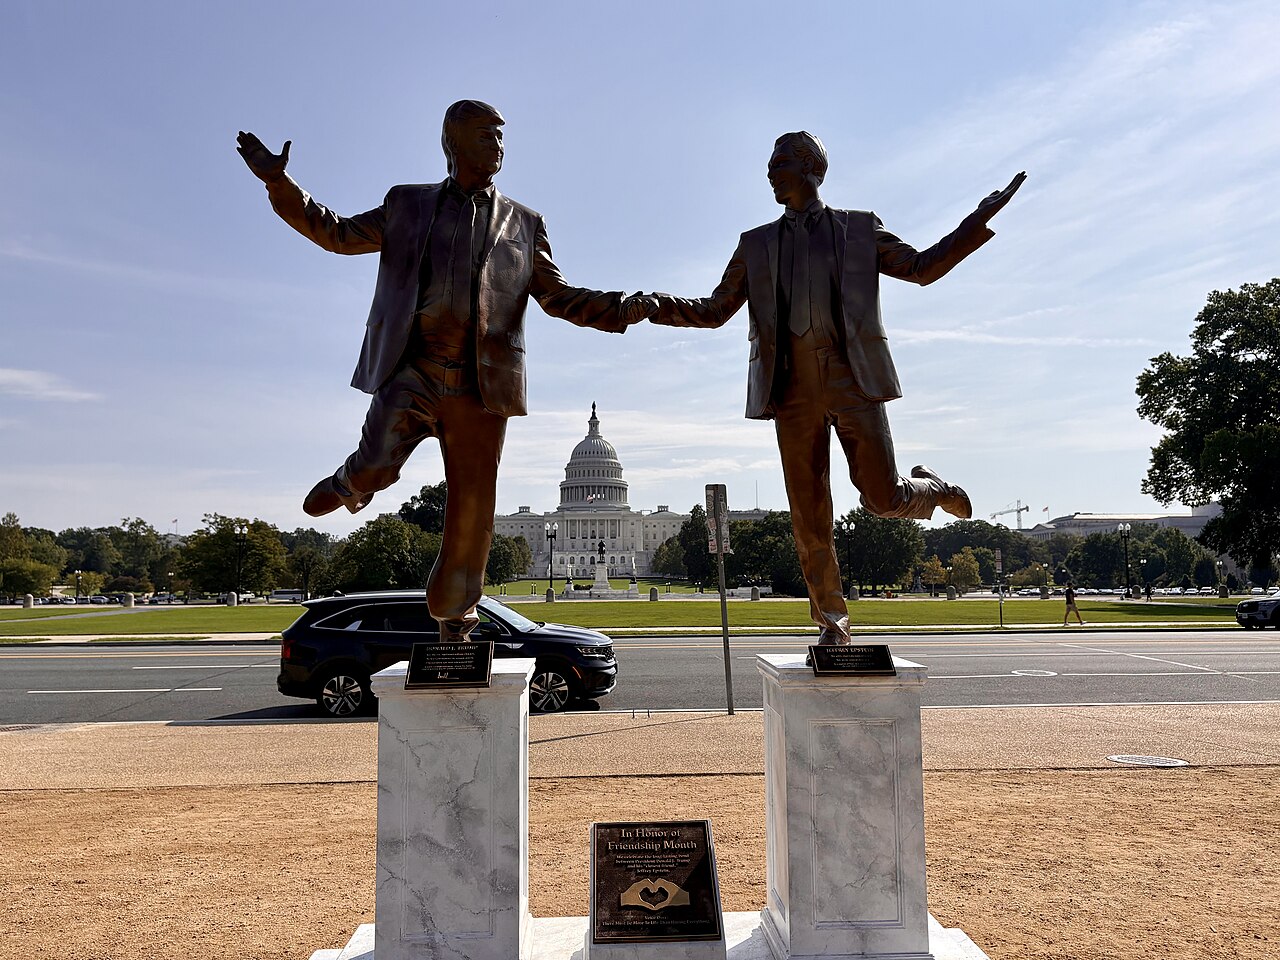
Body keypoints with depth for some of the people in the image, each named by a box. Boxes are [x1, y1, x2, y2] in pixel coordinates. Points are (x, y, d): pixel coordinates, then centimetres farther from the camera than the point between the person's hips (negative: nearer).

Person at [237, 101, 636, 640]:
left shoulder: (524, 224, 16)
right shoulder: (408, 204, 16)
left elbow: (557, 296, 13)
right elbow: (339, 234, 19)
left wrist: (625, 308, -2)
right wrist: (279, 183, 9)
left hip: (480, 382, 1)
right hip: (411, 369, -1)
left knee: (473, 502, 2)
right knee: (376, 467, -19)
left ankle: (454, 609, 21)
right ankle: (351, 484, 21)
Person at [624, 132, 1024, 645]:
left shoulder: (860, 229, 13)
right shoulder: (756, 244, 17)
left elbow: (922, 267, 16)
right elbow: (713, 310, 17)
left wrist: (980, 219, 8)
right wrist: (656, 305, 1)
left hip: (851, 377, -2)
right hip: (793, 386, 2)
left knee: (884, 498, -9)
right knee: (808, 515, 2)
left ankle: (929, 489, 28)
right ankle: (831, 620, 15)